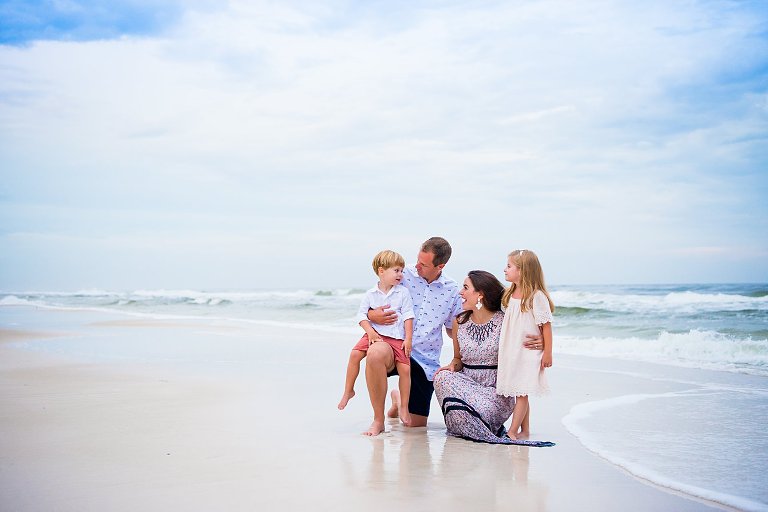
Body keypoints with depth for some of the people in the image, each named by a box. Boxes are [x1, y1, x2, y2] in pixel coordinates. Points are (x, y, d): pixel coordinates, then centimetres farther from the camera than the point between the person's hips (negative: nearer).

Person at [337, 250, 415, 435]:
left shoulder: (403, 293, 2)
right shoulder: (370, 294, 5)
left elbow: (408, 316, 1)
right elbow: (361, 315, 3)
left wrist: (408, 338, -5)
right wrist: (370, 331, -11)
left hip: (397, 337, 0)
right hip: (375, 334, 1)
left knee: (405, 368, -11)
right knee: (355, 354, -19)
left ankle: (404, 409, 3)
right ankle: (348, 391, 0)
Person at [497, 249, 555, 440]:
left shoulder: (536, 296, -13)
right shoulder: (511, 295, 10)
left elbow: (546, 325, -11)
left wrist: (548, 352, -11)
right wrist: (503, 350, 18)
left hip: (528, 353, -7)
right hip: (511, 352, 8)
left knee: (522, 393, -7)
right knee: (519, 393, 11)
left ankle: (512, 431, -8)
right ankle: (524, 431, 18)